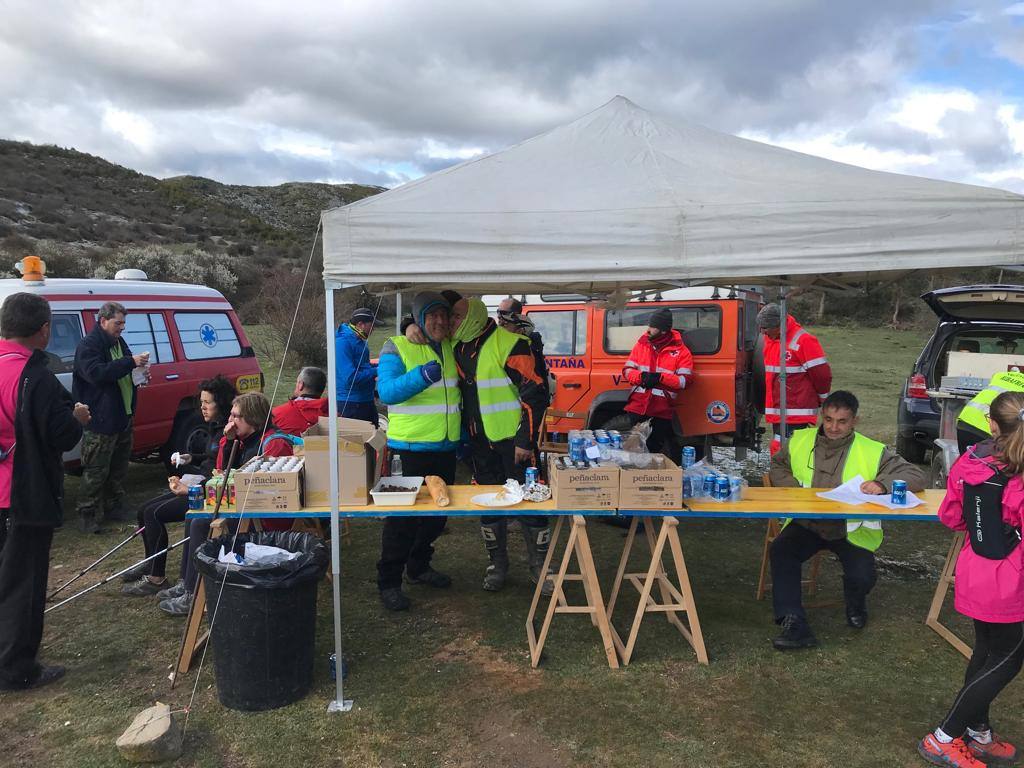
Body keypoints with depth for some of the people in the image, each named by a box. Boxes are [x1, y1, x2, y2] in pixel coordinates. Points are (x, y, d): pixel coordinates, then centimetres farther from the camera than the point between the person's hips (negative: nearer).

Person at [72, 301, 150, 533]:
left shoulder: (118, 343, 15)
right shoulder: (88, 345, -12)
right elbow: (96, 373, -28)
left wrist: (140, 371, 8)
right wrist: (131, 362, -30)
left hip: (123, 417, 9)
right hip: (101, 421, -9)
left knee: (119, 468, 18)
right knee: (96, 472, -5)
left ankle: (114, 507, 30)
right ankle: (88, 515, 3)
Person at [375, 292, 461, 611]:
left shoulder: (449, 348, 11)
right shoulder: (397, 347, -8)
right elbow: (387, 391, -23)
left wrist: (464, 436, 17)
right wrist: (421, 376, -38)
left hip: (445, 447, 7)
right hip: (410, 448, -7)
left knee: (438, 512, 16)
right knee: (403, 516, -2)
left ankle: (418, 567, 34)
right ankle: (389, 582, 9)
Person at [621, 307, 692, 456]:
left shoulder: (681, 351, -3)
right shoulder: (641, 344, 7)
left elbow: (685, 380, -9)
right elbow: (627, 370, 6)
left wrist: (660, 378, -21)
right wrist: (642, 376, -15)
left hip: (662, 412, -2)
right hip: (637, 408, 2)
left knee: (656, 448, 5)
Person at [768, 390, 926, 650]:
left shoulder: (873, 451, -4)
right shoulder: (800, 441, 4)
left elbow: (915, 476, -6)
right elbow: (777, 465, 19)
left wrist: (883, 484, -27)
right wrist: (793, 488, -3)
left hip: (852, 529, -1)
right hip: (806, 524, 2)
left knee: (862, 577, -22)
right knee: (780, 550, -26)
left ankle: (855, 604, 20)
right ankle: (794, 625, -20)